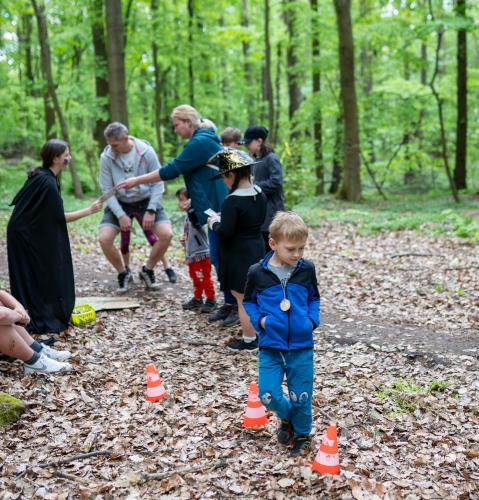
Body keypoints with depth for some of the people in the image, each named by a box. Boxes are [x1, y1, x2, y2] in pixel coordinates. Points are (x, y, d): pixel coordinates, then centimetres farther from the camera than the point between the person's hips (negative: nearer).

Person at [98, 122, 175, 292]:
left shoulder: (147, 152, -16)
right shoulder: (106, 157, -14)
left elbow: (157, 183, -9)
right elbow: (107, 190, -9)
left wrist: (151, 211, -17)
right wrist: (120, 215, -18)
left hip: (145, 201, 0)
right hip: (118, 203, 0)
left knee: (166, 235, -18)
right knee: (104, 239, -19)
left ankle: (148, 270, 8)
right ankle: (123, 273, 9)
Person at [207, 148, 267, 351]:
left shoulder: (232, 202, -24)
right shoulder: (260, 194, 2)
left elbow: (225, 232, -25)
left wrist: (214, 223, -4)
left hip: (238, 255, -8)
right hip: (257, 249, 9)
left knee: (243, 299, 3)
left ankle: (249, 341, 12)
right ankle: (257, 333, 32)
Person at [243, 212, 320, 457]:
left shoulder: (307, 269, -2)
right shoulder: (257, 272, -6)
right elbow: (249, 301, 8)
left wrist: (313, 320, -3)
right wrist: (259, 320, -8)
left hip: (301, 346, 1)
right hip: (270, 346, 0)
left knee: (301, 397, 7)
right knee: (268, 395, -4)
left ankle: (302, 434, 34)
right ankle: (287, 417, 30)